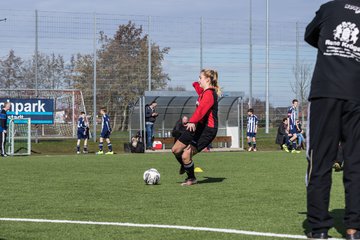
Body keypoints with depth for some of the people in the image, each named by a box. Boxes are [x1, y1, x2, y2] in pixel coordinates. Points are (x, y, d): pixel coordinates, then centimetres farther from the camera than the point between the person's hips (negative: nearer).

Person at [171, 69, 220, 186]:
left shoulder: (209, 94, -20)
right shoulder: (204, 92, 11)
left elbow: (201, 108, -37)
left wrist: (192, 121, -49)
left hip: (208, 129, -10)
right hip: (198, 126, 10)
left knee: (186, 156, -13)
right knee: (175, 150, 9)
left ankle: (192, 178, 12)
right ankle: (184, 166, 39)